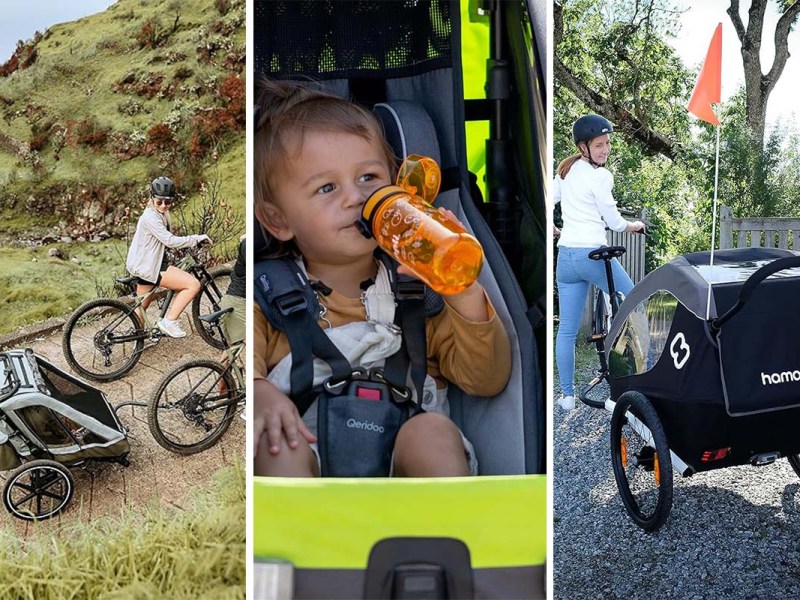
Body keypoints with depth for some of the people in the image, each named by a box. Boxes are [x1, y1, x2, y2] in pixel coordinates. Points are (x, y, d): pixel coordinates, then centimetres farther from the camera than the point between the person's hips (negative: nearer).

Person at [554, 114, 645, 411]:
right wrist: (634, 226, 14)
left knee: (566, 329, 7)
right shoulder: (599, 176, -10)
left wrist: (553, 230, 32)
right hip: (593, 253, -7)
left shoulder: (566, 170, 11)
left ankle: (567, 395, 13)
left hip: (566, 256, 7)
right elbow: (613, 221, -6)